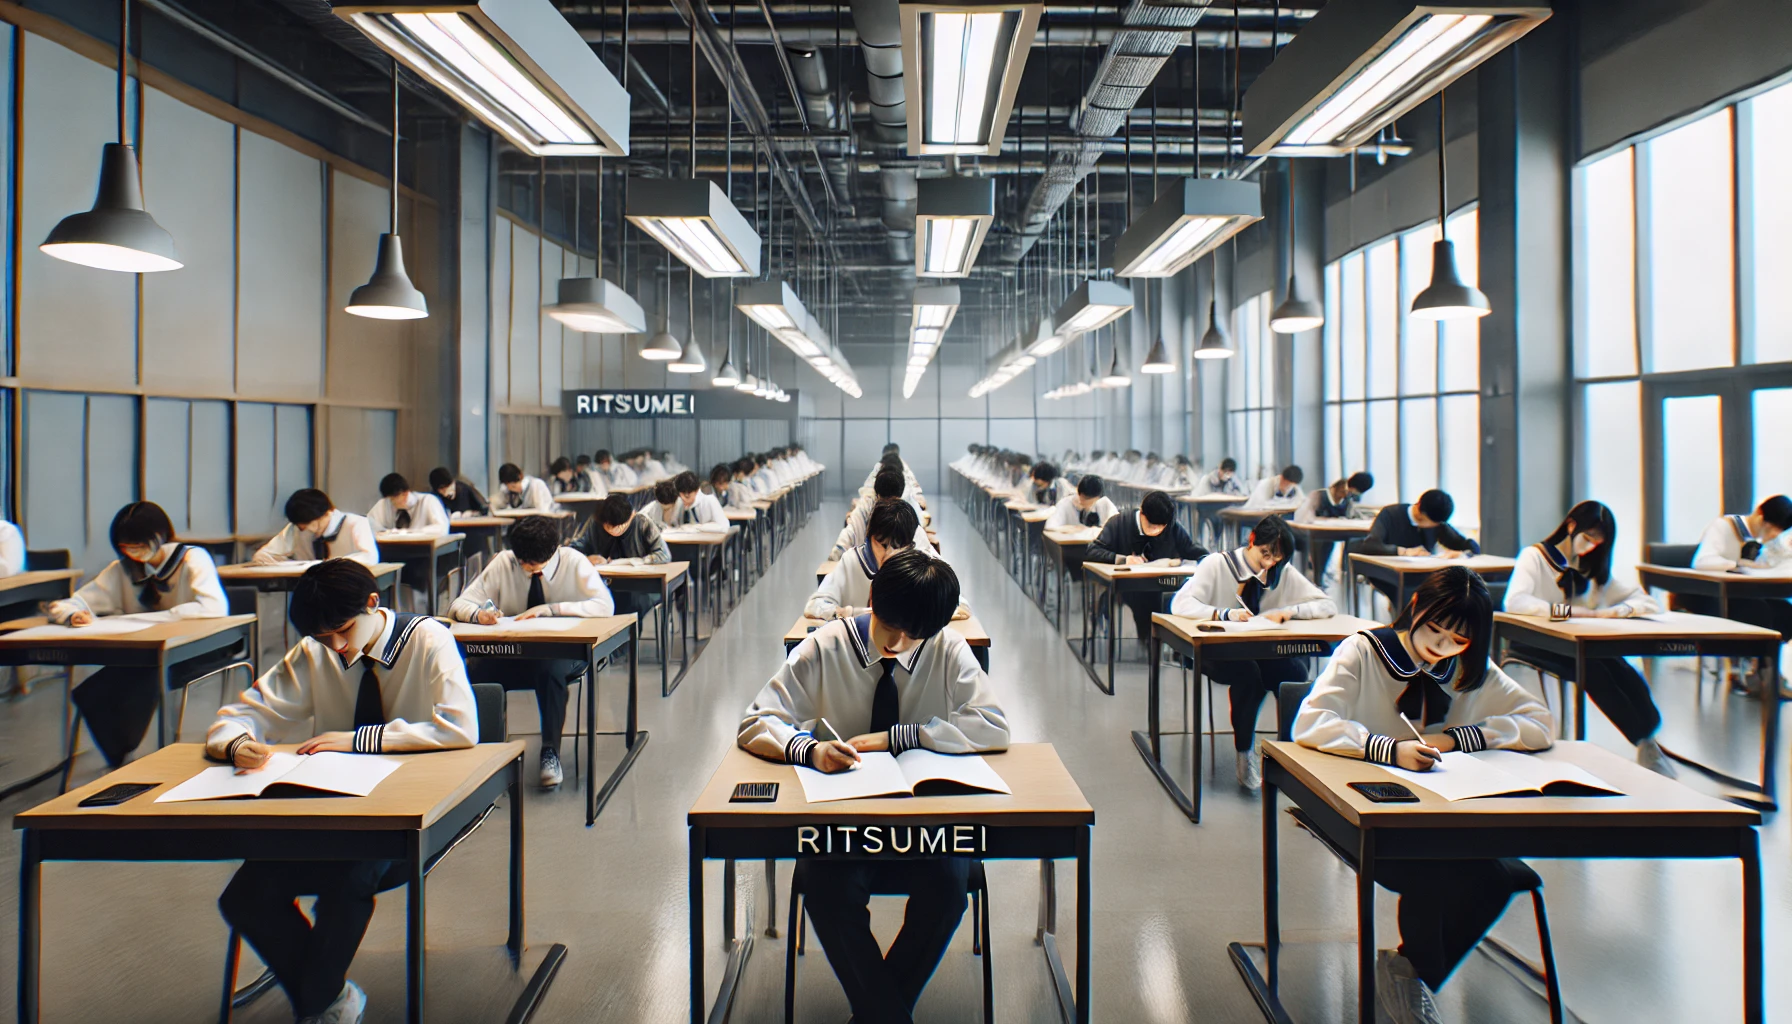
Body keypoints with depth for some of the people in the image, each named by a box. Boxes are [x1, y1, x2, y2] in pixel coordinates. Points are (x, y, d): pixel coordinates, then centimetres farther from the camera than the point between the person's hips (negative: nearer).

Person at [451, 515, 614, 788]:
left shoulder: (574, 563, -6)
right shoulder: (503, 563, -1)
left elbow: (605, 606, -18)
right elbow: (459, 605, -1)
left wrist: (549, 609, -27)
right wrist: (478, 614, -26)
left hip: (562, 654, -2)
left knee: (550, 668, -39)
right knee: (471, 672, -29)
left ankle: (550, 753, -26)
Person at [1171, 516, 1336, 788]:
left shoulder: (1284, 573, 1)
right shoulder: (1217, 564, -10)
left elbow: (1328, 606, 0)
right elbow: (1180, 604, -21)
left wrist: (1289, 611, -19)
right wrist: (1225, 614, -36)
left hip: (1261, 653, 3)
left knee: (1295, 672, -28)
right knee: (1247, 674, -35)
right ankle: (1245, 754, -17)